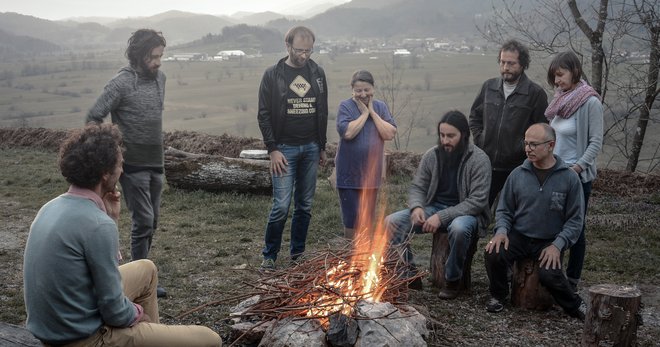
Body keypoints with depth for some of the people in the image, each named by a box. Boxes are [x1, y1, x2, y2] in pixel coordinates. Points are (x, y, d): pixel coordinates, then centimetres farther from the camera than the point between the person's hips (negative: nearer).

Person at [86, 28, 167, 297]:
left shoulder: (160, 78, 7)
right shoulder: (121, 83, -15)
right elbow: (94, 117, -14)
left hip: (155, 162, 7)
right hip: (133, 165, -7)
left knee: (151, 222, 12)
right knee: (143, 221, -7)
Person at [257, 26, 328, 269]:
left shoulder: (317, 73, 7)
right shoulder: (273, 75, -4)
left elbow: (323, 112, 13)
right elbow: (263, 115, -5)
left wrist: (322, 146, 12)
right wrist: (272, 149, -11)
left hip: (310, 149, 4)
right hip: (284, 149, -4)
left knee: (305, 205, 9)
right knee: (281, 205, -7)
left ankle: (298, 253, 21)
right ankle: (269, 255, 8)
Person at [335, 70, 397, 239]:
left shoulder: (380, 107, 5)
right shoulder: (346, 106, -6)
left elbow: (390, 134, -8)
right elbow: (348, 132, -22)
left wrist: (372, 112, -9)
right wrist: (364, 113, -14)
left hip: (372, 172, 4)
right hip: (349, 173, -4)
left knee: (367, 219, 14)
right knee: (351, 219, -1)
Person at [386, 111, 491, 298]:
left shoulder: (479, 160, -13)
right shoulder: (431, 155, 1)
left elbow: (477, 200, -18)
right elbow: (417, 187, 6)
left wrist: (442, 216, -25)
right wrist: (417, 207, -18)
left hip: (466, 213, -4)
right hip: (434, 208, 5)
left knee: (459, 228, -41)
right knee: (391, 222, -17)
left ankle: (453, 281, -15)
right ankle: (409, 274, -4)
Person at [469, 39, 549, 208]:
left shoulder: (536, 93, -7)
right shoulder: (489, 86, 7)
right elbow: (474, 116, 19)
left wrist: (522, 148, -11)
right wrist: (480, 140, 8)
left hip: (517, 168, -4)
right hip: (487, 165, 4)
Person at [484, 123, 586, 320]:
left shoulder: (569, 178, -4)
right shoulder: (518, 175, 2)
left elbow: (575, 219, -2)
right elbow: (504, 210, 10)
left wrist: (557, 245, -15)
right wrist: (501, 231, -10)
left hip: (549, 242, -2)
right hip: (518, 237, 2)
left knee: (549, 274, -29)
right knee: (493, 254, -26)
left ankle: (574, 306, 3)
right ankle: (498, 296, 2)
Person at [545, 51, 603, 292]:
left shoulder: (590, 102, -12)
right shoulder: (561, 99, 8)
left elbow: (596, 142, -13)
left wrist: (576, 168, -18)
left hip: (578, 176, -6)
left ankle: (572, 280, 14)